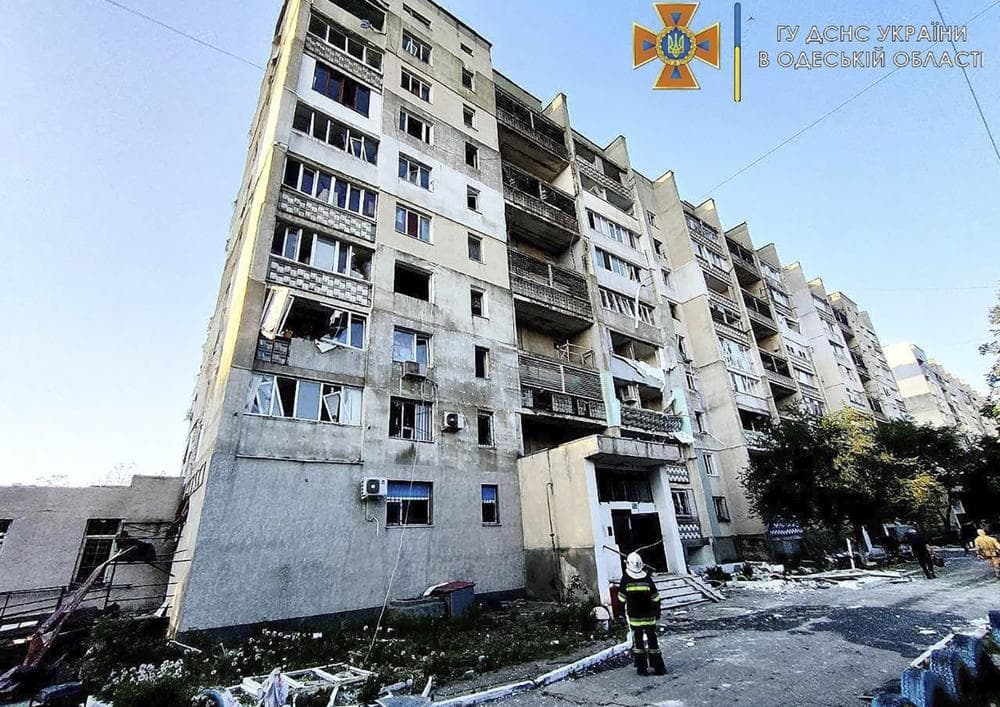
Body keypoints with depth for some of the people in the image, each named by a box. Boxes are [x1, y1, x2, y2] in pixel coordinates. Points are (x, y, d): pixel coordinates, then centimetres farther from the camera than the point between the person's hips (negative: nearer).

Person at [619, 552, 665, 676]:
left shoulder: (626, 579, -11)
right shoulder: (647, 578, -9)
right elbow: (655, 598, -1)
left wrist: (622, 612, 12)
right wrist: (657, 612, 13)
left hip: (634, 617, -1)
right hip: (649, 616, 1)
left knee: (638, 641, 9)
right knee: (652, 640, 12)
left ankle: (642, 668, 13)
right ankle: (659, 667, 17)